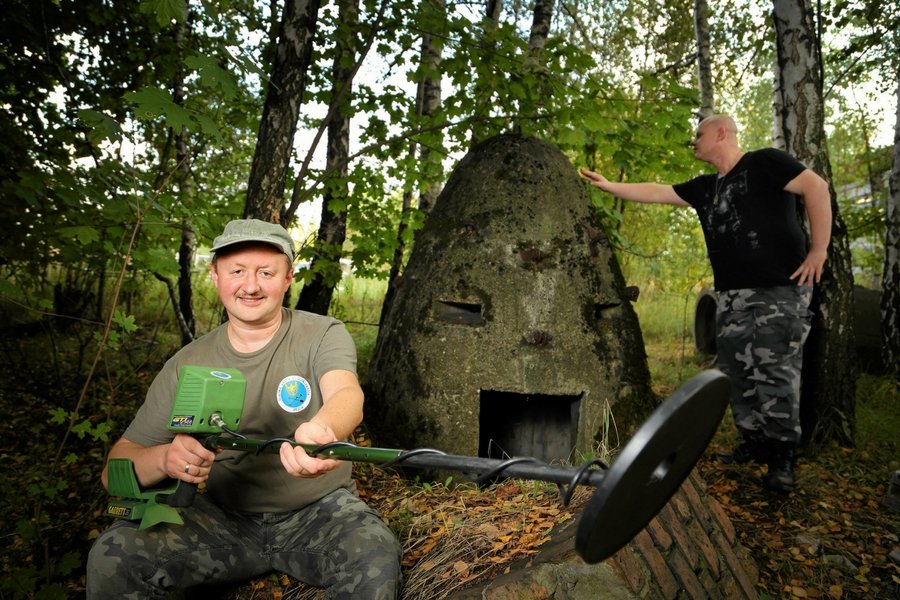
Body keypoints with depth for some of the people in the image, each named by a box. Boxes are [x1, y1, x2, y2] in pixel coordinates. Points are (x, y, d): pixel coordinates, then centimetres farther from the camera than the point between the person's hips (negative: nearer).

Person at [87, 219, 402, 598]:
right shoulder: (187, 364, -1)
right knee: (112, 554, -20)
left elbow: (346, 393, -28)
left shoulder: (323, 335, -6)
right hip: (224, 518, 2)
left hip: (322, 510, -2)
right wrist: (164, 459, -29)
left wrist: (322, 430, -53)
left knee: (377, 559, -31)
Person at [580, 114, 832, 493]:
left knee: (775, 373, -6)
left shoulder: (764, 163, -4)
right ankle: (757, 443, 21)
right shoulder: (705, 188, 17)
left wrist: (818, 251, -16)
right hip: (732, 295, 8)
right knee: (736, 373, 8)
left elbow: (816, 187, -12)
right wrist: (609, 186, 16)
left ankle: (782, 457, 5)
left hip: (781, 289, -8)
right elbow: (656, 193, 19)